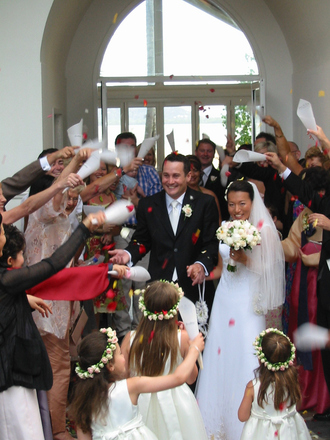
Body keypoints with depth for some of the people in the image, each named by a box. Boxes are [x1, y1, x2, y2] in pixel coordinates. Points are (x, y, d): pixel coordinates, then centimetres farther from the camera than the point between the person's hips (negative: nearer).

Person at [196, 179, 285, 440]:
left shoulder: (264, 230, -11)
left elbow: (269, 269, -11)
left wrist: (245, 260, -23)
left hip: (248, 303, -6)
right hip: (225, 299, 6)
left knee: (244, 360, -3)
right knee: (220, 357, 9)